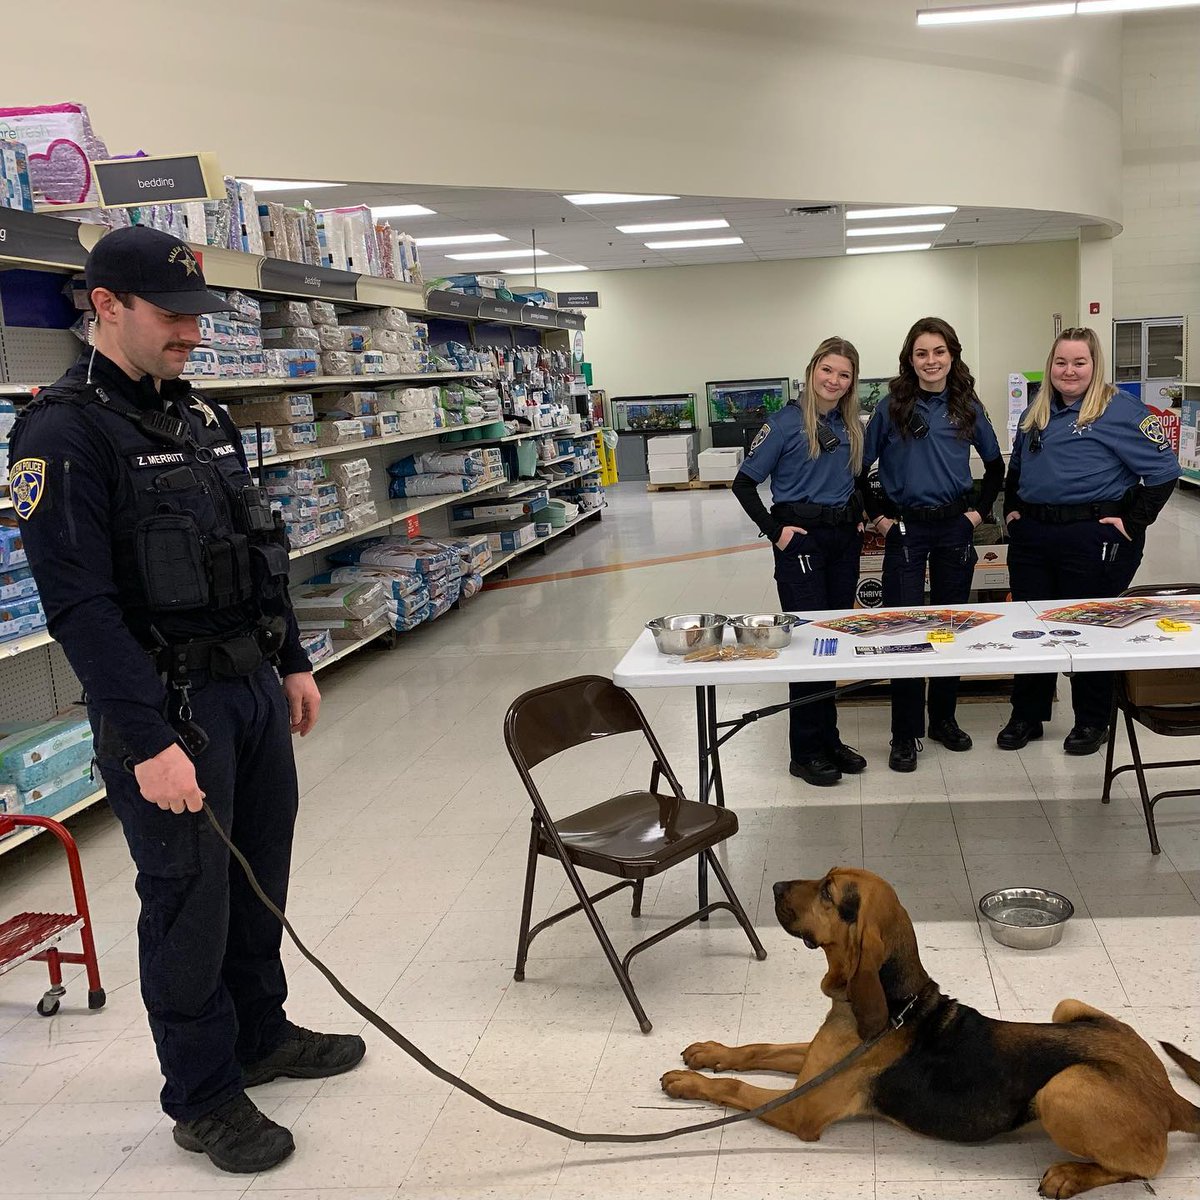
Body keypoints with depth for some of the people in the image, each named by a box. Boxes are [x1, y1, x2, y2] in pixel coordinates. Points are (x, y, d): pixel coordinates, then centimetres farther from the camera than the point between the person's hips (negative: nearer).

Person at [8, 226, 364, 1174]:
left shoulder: (199, 415, 11)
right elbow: (80, 606, -20)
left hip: (254, 686, 8)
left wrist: (292, 662, 18)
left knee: (260, 878, 19)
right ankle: (203, 1098, 22)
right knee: (189, 901, 5)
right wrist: (149, 743, -24)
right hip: (168, 706, -8)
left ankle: (260, 1034, 39)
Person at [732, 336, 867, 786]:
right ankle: (806, 752, 6)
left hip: (844, 538, 7)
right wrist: (774, 530, -13)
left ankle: (829, 739, 24)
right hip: (801, 539, -6)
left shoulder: (851, 425, 10)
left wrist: (860, 515, 11)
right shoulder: (786, 422, -9)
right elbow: (744, 483, -8)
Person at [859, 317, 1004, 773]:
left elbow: (995, 465, 16)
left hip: (954, 528, 3)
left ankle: (944, 719, 26)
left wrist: (979, 510, 7)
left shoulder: (967, 407, 4)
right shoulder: (892, 407, -4)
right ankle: (906, 734, 6)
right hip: (905, 529, -3)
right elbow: (859, 468, 0)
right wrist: (877, 516, -4)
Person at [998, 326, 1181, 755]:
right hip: (1031, 537, 6)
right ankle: (1026, 717, 24)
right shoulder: (1035, 414, 13)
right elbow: (1016, 469, 28)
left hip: (1093, 539, -6)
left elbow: (1163, 470, -12)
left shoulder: (1120, 410, -9)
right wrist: (1012, 508, 15)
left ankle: (1092, 723, 20)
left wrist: (1133, 521, -14)